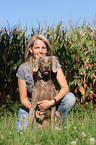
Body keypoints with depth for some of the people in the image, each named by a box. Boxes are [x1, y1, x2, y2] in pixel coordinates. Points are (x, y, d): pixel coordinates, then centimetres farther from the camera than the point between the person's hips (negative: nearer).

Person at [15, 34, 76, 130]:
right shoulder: (23, 69, -16)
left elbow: (65, 88, -20)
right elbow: (23, 98, -12)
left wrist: (52, 102, -37)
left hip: (51, 103, 1)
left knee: (70, 98, -27)